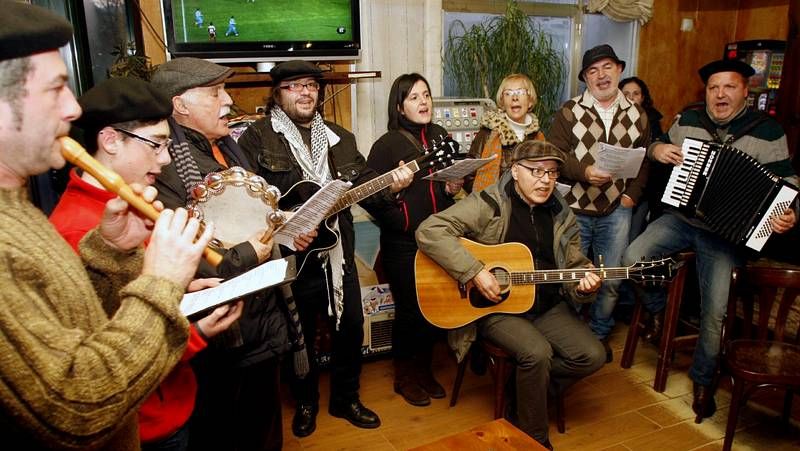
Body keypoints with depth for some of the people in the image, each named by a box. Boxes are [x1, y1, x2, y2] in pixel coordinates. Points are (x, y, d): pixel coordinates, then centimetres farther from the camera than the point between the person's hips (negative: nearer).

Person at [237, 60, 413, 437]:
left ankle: (345, 398, 36)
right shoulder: (256, 138, -6)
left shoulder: (341, 138, 10)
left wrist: (390, 187, -13)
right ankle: (305, 402, 36)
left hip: (338, 254, 4)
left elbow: (363, 185, 8)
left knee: (351, 328, 14)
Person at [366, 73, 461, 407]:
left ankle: (425, 370, 32)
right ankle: (404, 377, 24)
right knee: (409, 310, 4)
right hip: (403, 244, -5)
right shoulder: (387, 144, -7)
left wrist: (453, 189, 0)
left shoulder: (441, 138, 9)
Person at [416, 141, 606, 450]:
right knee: (537, 352, -27)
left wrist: (584, 285, -13)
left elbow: (574, 265, 12)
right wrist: (475, 272, -27)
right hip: (495, 307, -6)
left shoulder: (561, 215, 6)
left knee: (592, 356, -10)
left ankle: (531, 385, 16)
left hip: (548, 306, 6)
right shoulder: (488, 204, -13)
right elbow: (429, 231, -22)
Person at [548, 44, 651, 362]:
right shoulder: (569, 112, -2)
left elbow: (644, 161, 10)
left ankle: (599, 334, 30)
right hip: (574, 209, -2)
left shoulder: (637, 116, 7)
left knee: (611, 281, 8)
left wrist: (632, 194, -1)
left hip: (616, 211, 2)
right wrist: (583, 172, -22)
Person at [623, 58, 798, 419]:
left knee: (715, 310, -12)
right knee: (632, 258, -19)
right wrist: (657, 149, -4)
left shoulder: (767, 131, -3)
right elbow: (662, 146, 21)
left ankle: (703, 380, 14)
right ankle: (660, 310, 14)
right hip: (681, 217, 3)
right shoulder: (688, 120, 5)